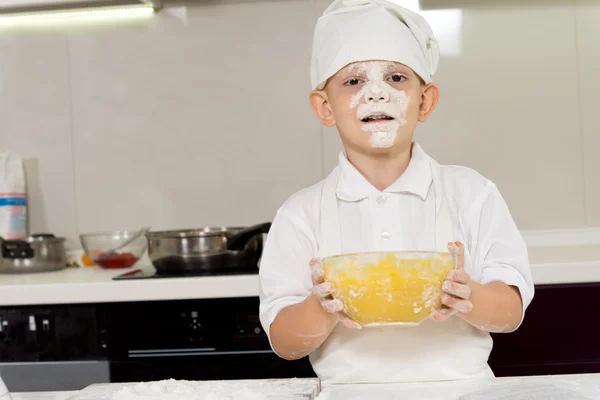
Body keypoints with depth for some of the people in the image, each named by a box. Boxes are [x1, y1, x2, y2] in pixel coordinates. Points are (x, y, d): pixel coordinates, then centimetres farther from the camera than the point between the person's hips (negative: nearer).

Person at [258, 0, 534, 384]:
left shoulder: (471, 194, 3)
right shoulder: (303, 215, 1)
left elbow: (512, 312, 1)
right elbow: (285, 344, 0)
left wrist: (469, 298, -18)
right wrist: (323, 310, -19)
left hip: (460, 385, 1)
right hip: (351, 389, -1)